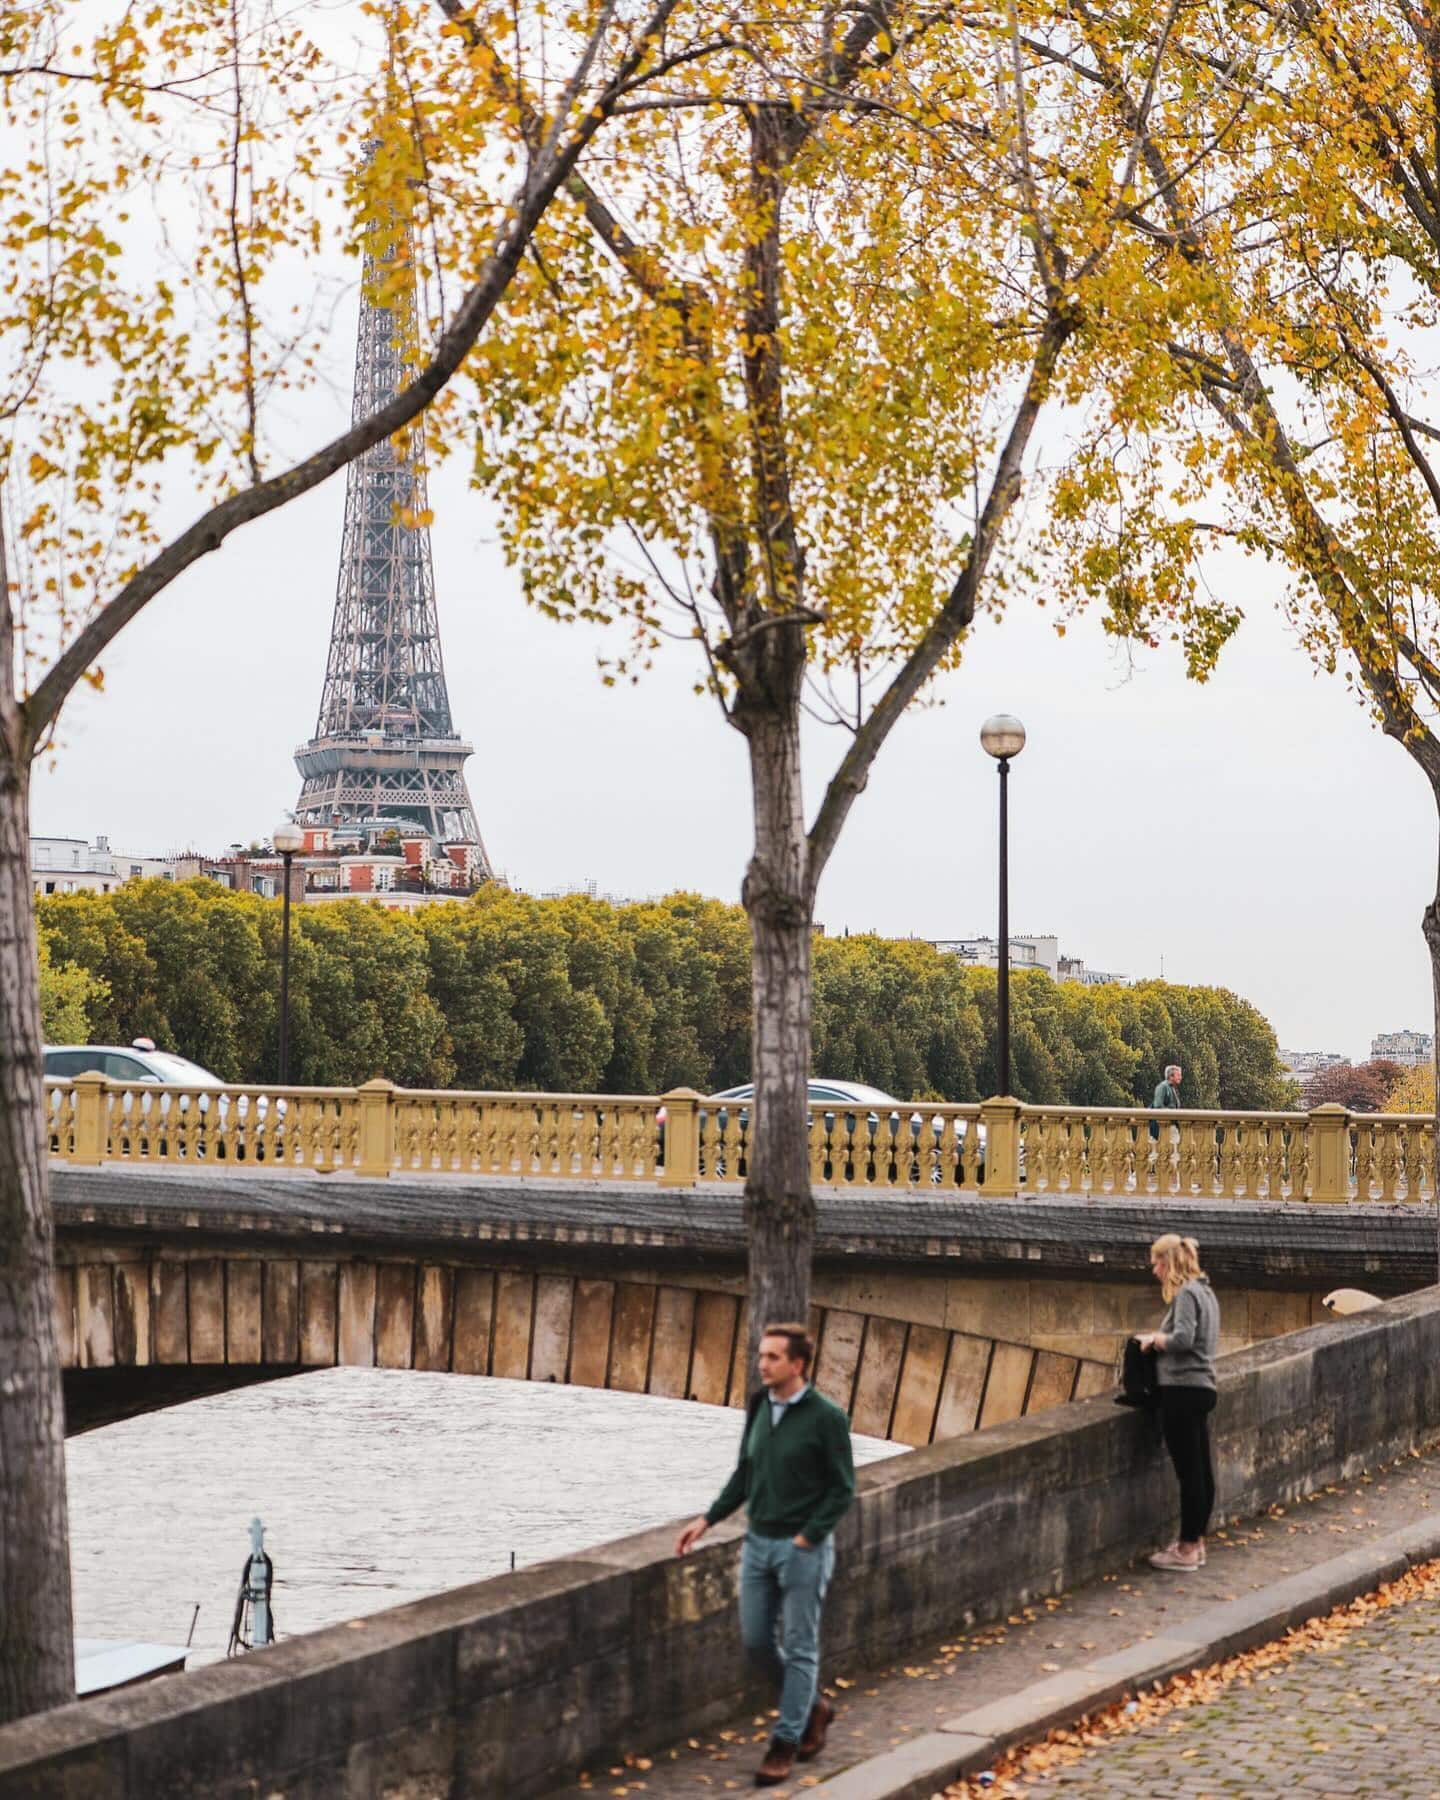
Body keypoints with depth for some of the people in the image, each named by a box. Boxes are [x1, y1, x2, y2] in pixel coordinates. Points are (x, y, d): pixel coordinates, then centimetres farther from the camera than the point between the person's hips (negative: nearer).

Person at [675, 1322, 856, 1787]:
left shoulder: (826, 1418, -13)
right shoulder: (759, 1408, 5)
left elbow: (842, 1490, -10)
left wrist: (806, 1539, -16)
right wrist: (708, 1520, 6)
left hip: (803, 1549, -6)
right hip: (758, 1542, 6)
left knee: (799, 1648, 1)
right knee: (755, 1641, 9)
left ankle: (786, 1741, 9)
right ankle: (812, 1706, 30)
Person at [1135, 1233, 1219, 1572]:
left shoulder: (1186, 1294, -13)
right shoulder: (1205, 1292, 17)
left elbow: (1182, 1338, -24)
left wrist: (1153, 1338, -7)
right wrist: (1160, 1338, 9)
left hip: (1183, 1390, -10)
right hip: (1202, 1388, 10)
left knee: (1188, 1471, -5)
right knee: (1201, 1470, 13)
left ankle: (1187, 1550, -1)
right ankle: (1196, 1542, 20)